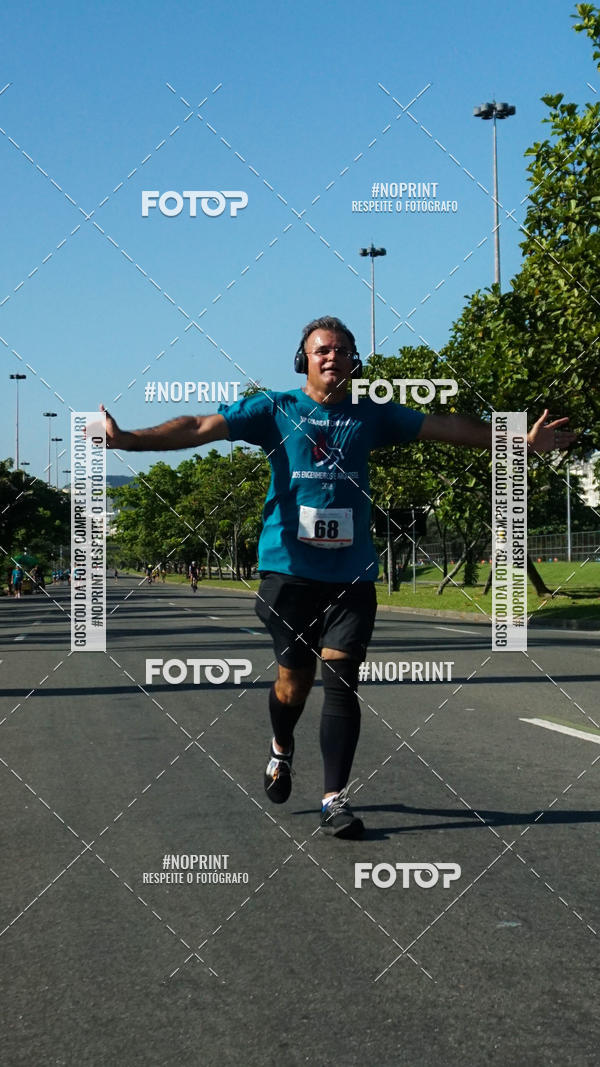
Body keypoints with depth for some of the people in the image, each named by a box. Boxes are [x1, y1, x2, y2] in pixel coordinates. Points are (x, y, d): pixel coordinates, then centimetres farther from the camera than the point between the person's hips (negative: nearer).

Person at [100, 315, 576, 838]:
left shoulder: (371, 414, 9)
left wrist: (522, 441, 14)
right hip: (289, 569, -1)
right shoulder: (274, 409, 3)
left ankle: (335, 799, 2)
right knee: (295, 678, 4)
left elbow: (445, 427, 15)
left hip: (351, 573, 1)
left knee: (341, 681, -5)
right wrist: (127, 439, -14)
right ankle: (281, 751, 37)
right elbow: (201, 427, -4)